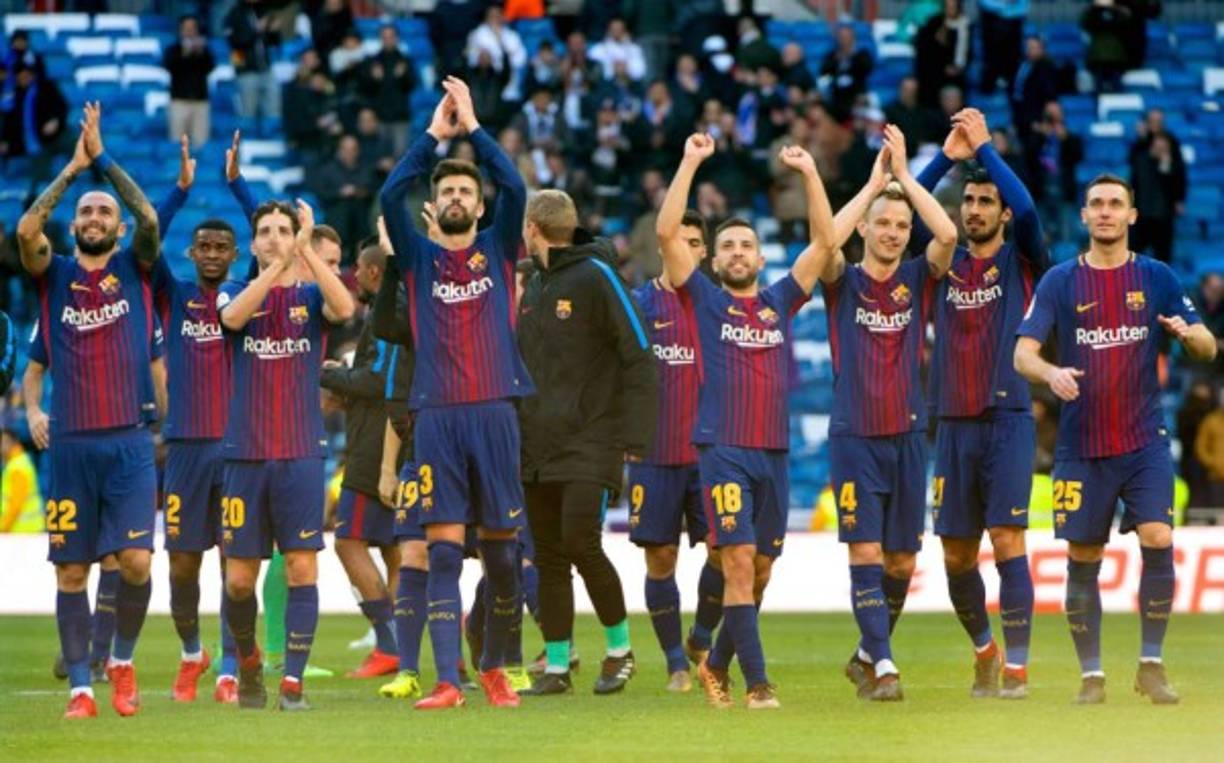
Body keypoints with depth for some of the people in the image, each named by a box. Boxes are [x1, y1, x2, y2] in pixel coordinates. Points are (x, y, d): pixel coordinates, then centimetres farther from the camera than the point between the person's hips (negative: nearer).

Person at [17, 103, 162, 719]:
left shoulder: (134, 267, 8)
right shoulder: (54, 275, 8)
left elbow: (149, 216, -10)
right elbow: (26, 229, -11)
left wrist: (103, 159, -10)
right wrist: (71, 169, -10)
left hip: (130, 442, -1)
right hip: (71, 442, 1)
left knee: (136, 560, -11)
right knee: (71, 570, 1)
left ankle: (122, 660, 13)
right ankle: (80, 687, 8)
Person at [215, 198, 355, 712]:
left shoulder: (311, 295, 7)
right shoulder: (235, 293, 9)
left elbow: (345, 308, -17)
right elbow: (234, 316, -16)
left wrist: (305, 249, -22)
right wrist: (280, 263, -24)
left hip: (301, 454, -1)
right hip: (244, 454, 1)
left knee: (302, 567, -8)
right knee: (239, 577, 2)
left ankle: (293, 682, -6)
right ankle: (248, 661, 27)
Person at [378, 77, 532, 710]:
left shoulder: (498, 249, 12)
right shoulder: (419, 256, 11)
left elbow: (515, 188, -4)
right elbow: (390, 195, -5)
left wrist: (473, 127, -3)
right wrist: (434, 135, -3)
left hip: (494, 413, 1)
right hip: (436, 416, -1)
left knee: (501, 552, 4)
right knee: (443, 552, -6)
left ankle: (493, 668, 20)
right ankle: (446, 682, -10)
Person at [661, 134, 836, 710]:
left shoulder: (780, 301, 16)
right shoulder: (705, 301, 8)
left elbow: (825, 241, 13)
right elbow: (667, 234, -2)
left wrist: (810, 173, 6)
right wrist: (690, 164, -4)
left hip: (774, 453, 4)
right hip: (723, 451, -4)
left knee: (761, 569, 9)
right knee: (739, 564, -12)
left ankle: (718, 664, 27)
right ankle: (757, 683, -14)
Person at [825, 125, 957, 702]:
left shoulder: (918, 280, 6)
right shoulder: (844, 283, 2)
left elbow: (947, 235, -12)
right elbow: (825, 241, -20)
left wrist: (904, 174, -10)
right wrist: (873, 183, -15)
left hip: (908, 437, 3)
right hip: (854, 438, -3)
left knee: (901, 561, 7)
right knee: (865, 554, -12)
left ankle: (867, 655, 25)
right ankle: (883, 667, -14)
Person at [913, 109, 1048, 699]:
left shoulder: (1020, 262, 4)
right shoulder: (945, 265, 13)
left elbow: (1027, 209, -14)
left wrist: (985, 148, -9)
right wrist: (946, 157, -2)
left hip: (1007, 419, -4)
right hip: (953, 424, 4)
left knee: (1006, 540, -12)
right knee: (956, 553, 6)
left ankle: (1016, 667, -10)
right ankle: (983, 648, 27)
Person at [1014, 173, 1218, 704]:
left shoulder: (1156, 278, 5)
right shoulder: (1060, 282, 3)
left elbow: (1208, 348, 6)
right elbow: (1023, 353, -4)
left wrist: (1188, 333, -18)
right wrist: (1051, 372, -26)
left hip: (1144, 441, 0)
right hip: (1081, 443, 0)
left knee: (1158, 541, -15)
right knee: (1083, 559, 1)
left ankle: (1151, 664, -3)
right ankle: (1091, 675, 12)